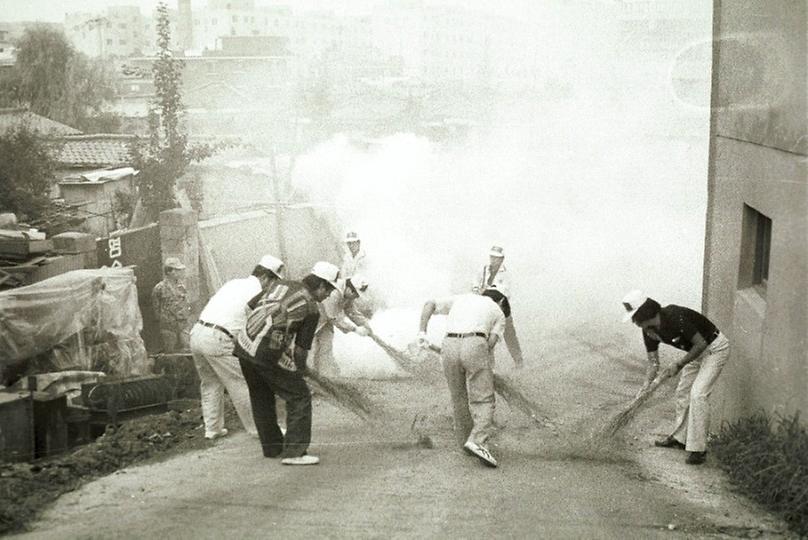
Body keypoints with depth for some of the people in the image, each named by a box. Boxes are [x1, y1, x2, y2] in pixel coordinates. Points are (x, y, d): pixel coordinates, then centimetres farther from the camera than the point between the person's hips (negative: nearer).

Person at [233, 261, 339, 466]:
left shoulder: (282, 284, 15)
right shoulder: (312, 310, -1)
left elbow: (251, 305, 21)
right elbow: (301, 349, 1)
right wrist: (298, 375, 14)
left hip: (243, 344, 7)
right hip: (268, 352, -7)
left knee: (261, 398, 22)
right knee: (299, 397, 4)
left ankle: (272, 446, 33)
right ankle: (294, 452, -1)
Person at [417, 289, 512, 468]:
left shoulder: (461, 298, 30)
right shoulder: (498, 313, 23)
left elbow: (430, 305, 17)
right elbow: (491, 341, 6)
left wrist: (422, 332, 11)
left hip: (450, 345, 4)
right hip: (475, 346, -3)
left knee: (459, 399, 17)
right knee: (484, 400, -1)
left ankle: (465, 440, 25)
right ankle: (476, 441, -20)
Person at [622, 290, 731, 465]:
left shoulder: (675, 317, -33)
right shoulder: (649, 331, -7)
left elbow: (700, 344, -27)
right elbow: (653, 362, 0)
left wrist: (678, 365, -23)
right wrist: (646, 386, -12)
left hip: (714, 348, -9)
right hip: (697, 351, 9)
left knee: (698, 394, -17)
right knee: (682, 392, 14)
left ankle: (697, 449, -11)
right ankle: (680, 438, 31)